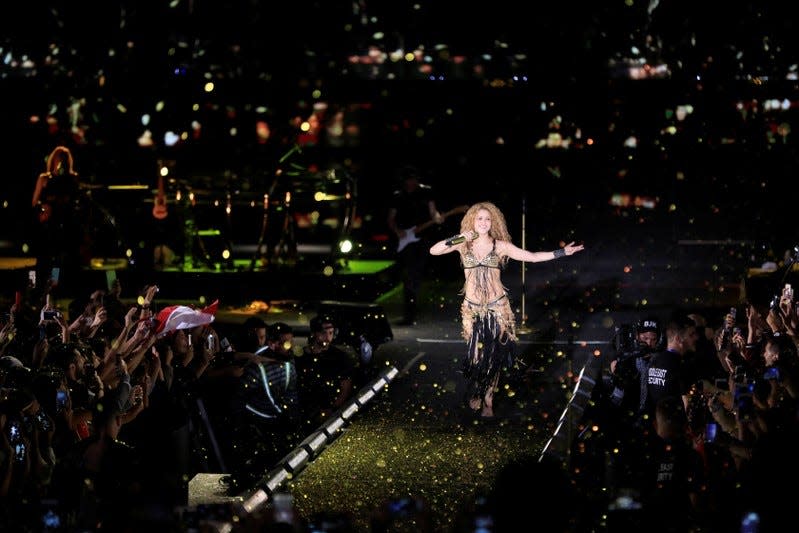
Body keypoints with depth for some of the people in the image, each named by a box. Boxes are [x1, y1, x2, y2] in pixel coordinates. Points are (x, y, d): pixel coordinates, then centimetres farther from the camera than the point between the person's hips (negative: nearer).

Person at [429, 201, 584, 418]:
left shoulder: (500, 246, 0)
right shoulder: (464, 245, 2)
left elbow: (532, 256, -1)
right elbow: (434, 250, -5)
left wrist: (562, 252, -7)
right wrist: (456, 239, -14)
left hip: (497, 308, 0)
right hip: (473, 308, 0)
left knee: (494, 355, 1)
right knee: (476, 354, -1)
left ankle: (487, 399, 14)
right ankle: (475, 394, 24)